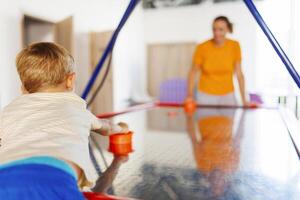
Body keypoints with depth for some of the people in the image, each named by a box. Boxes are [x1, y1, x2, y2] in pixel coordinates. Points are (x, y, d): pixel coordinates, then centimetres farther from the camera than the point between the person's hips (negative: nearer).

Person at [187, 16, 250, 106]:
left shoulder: (234, 46, -8)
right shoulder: (202, 48, -12)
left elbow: (239, 73, -3)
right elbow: (193, 72, -3)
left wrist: (244, 99, -3)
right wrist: (190, 95, -11)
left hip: (228, 96, 2)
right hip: (205, 96, -1)